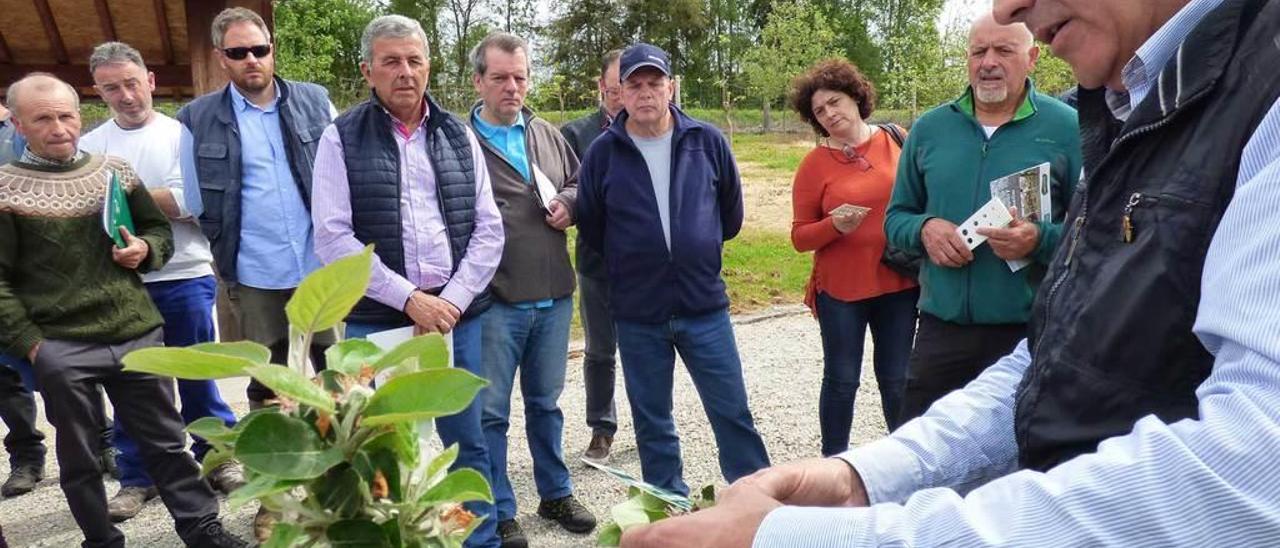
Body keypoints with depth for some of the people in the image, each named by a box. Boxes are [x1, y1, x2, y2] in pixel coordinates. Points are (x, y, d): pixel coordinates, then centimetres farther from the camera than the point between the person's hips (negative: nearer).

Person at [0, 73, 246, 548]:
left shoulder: (114, 172, 8)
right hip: (61, 350, -2)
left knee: (165, 440, 12)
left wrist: (146, 249, -4)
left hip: (138, 334, 3)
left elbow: (160, 230, 18)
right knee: (79, 459, 11)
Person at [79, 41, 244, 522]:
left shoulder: (179, 134, 0)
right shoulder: (89, 146, 7)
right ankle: (136, 476, 23)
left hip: (183, 277, -2)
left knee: (196, 374, 10)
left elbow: (192, 202, -11)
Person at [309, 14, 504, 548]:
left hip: (458, 317, 2)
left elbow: (488, 228, 5)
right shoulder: (342, 138, -1)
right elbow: (333, 238, -8)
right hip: (377, 322, -2)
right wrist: (408, 298, -14)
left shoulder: (459, 135, 8)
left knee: (467, 442, 11)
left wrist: (452, 300, -7)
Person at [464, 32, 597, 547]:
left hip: (553, 296, 5)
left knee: (546, 402, 19)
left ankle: (556, 494, 35)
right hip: (493, 299, -5)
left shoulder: (548, 136, 11)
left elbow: (581, 183, 22)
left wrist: (569, 203, 1)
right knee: (491, 411, 6)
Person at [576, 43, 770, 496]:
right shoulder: (603, 152, -3)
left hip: (705, 305, 0)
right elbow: (591, 228, 8)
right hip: (637, 314, 1)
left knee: (733, 412, 7)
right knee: (652, 423, 12)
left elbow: (731, 211, 12)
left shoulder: (707, 141, -2)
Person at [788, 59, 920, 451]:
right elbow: (800, 236, -2)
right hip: (840, 289, -1)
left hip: (899, 283, 2)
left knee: (897, 380, 11)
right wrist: (835, 225, -20)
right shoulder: (814, 163, -4)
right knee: (841, 381, 7)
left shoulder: (898, 142, 0)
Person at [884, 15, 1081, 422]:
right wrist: (924, 229, -9)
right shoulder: (928, 129, 7)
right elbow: (895, 218, 13)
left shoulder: (1066, 128, -3)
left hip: (1031, 331, -2)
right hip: (940, 326, 3)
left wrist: (1041, 239, -23)